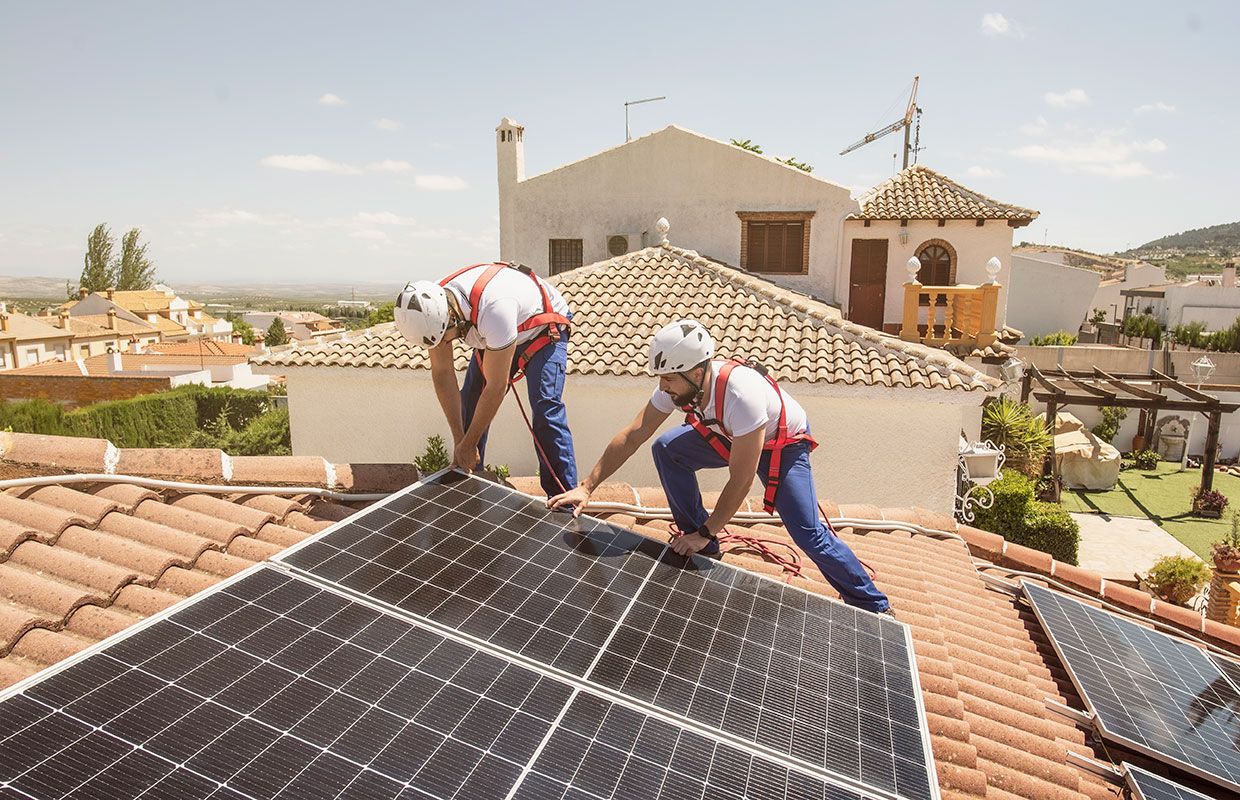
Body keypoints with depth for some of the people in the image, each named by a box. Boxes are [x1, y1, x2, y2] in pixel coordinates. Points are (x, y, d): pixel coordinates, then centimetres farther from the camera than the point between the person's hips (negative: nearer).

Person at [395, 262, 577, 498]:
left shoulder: (493, 310, -44)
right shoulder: (432, 310, -22)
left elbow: (496, 389, -35)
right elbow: (442, 373, -13)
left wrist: (468, 444, -24)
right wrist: (459, 441, -13)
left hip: (543, 331, -7)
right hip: (494, 337, 7)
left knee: (545, 409, -22)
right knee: (469, 403, -1)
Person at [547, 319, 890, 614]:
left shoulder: (741, 394, -42)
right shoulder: (678, 384, -22)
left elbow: (740, 483, -35)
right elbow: (632, 435, -16)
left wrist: (705, 533, -27)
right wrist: (586, 487, -19)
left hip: (782, 443, -6)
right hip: (728, 436, 6)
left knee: (808, 533, -17)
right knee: (666, 449, -12)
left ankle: (874, 606, 7)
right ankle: (703, 550, 3)